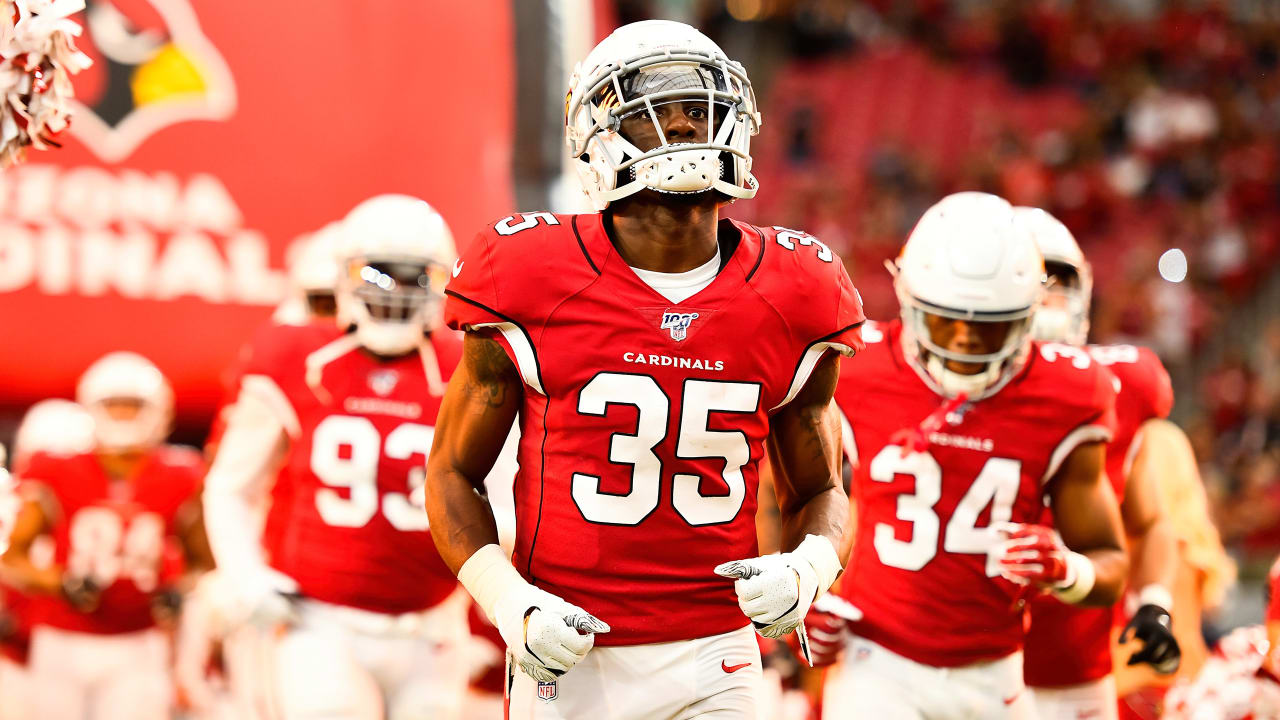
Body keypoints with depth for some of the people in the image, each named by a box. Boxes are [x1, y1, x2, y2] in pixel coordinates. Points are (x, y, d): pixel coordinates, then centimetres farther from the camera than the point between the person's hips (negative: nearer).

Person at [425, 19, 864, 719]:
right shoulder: (533, 291, -7)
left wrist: (805, 569, -9)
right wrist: (511, 605, -13)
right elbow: (453, 473, 2)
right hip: (570, 661, -2)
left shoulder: (791, 304, 1)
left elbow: (819, 489, 13)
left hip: (713, 663, 2)